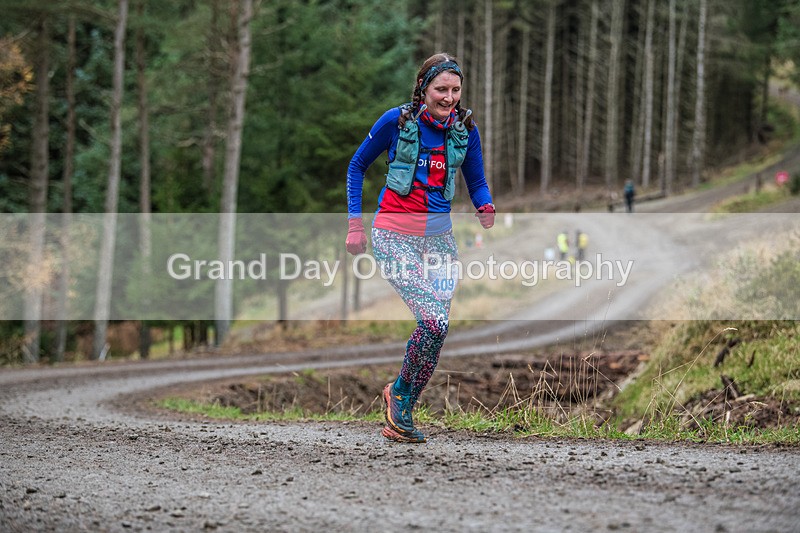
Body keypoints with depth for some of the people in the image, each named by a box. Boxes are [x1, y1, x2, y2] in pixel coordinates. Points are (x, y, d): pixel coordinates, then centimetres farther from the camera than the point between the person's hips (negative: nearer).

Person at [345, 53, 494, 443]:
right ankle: (400, 393, 5)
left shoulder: (465, 129, 4)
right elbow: (357, 166, 6)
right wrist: (355, 223, 1)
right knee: (434, 322, -20)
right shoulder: (397, 121, -7)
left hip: (438, 237, 4)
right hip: (395, 235, -4)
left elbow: (477, 182, 15)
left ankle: (399, 414, 14)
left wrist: (486, 207, -9)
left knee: (437, 329, -4)